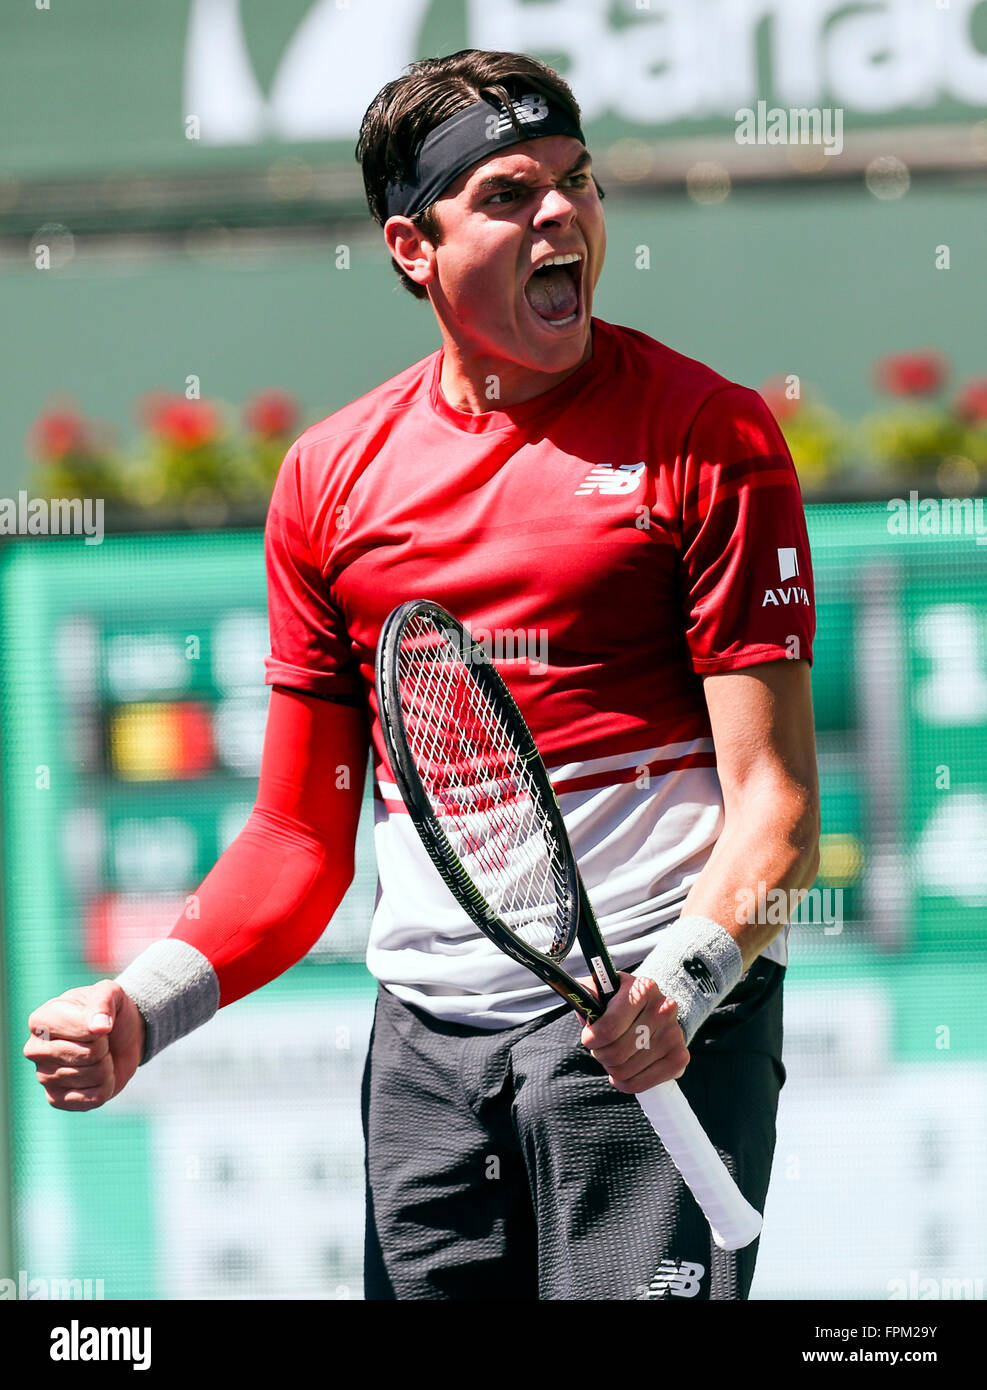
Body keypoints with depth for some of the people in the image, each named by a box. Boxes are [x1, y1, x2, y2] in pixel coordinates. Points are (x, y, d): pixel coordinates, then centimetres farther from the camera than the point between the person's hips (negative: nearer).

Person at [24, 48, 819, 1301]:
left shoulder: (706, 433, -2)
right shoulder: (330, 474, 10)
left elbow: (773, 799, -7)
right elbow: (302, 834, 14)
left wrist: (684, 978, -25)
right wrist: (143, 1009, -1)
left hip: (651, 1036, -4)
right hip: (426, 1041, 4)